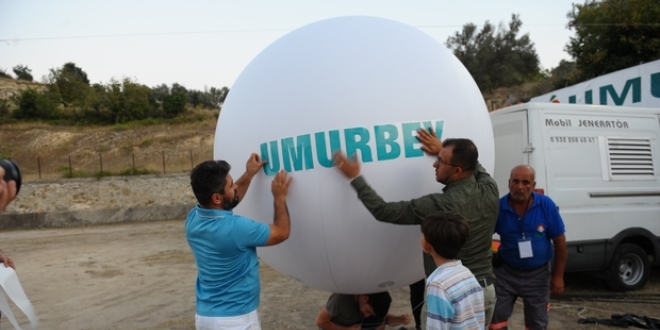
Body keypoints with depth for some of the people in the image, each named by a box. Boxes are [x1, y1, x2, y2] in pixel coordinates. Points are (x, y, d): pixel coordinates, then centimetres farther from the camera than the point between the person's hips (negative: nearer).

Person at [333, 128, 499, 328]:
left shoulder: (438, 206, -24)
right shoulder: (490, 190, -6)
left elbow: (383, 211, -18)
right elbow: (474, 164, 20)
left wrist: (355, 177, -10)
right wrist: (443, 150, 15)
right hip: (486, 289, 7)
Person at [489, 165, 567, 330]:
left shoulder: (546, 205, -14)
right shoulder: (498, 207, -14)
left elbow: (559, 242, -5)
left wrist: (558, 276, -4)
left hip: (537, 275, 0)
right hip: (506, 272, 0)